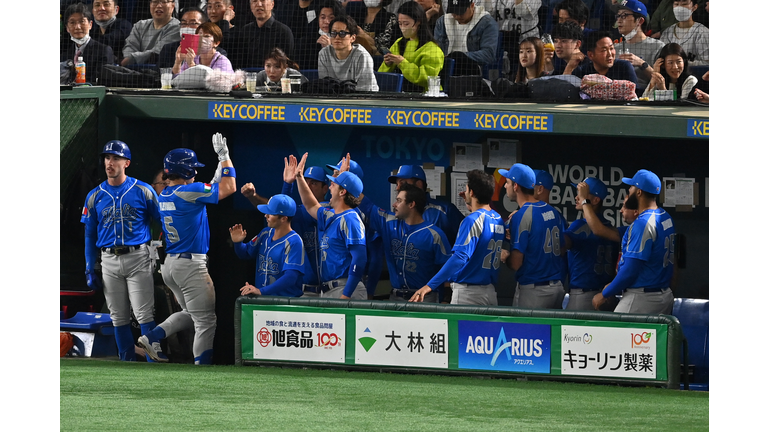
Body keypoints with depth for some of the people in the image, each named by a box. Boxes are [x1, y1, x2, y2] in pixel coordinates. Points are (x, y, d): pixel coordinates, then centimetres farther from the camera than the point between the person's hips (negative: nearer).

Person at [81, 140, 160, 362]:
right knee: (118, 318, 6)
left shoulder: (143, 191, -1)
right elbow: (90, 235, 13)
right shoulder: (95, 196, 8)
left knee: (144, 314, -10)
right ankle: (127, 364, 12)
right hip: (109, 260, 4)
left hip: (138, 259, -4)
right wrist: (90, 271, 8)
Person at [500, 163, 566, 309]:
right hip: (557, 288, 7)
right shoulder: (554, 212, 9)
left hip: (532, 291, -7)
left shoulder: (521, 216, -14)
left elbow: (516, 263, -18)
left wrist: (504, 257, 6)